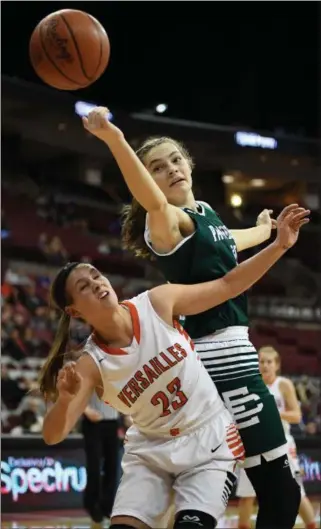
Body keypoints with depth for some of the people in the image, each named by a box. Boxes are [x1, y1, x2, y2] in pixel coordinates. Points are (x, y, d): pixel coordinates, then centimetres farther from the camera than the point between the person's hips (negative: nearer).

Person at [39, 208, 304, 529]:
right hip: (151, 452, 1)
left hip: (209, 441, -1)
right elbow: (53, 435, -21)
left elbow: (228, 285, -4)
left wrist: (280, 244, -11)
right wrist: (65, 398, -43)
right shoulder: (91, 364, -14)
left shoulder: (158, 303, -11)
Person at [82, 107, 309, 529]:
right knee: (280, 493, -11)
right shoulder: (170, 221, -12)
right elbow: (154, 203, -37)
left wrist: (265, 230, 61)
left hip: (227, 353, 9)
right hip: (223, 357, -9)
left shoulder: (205, 213, 16)